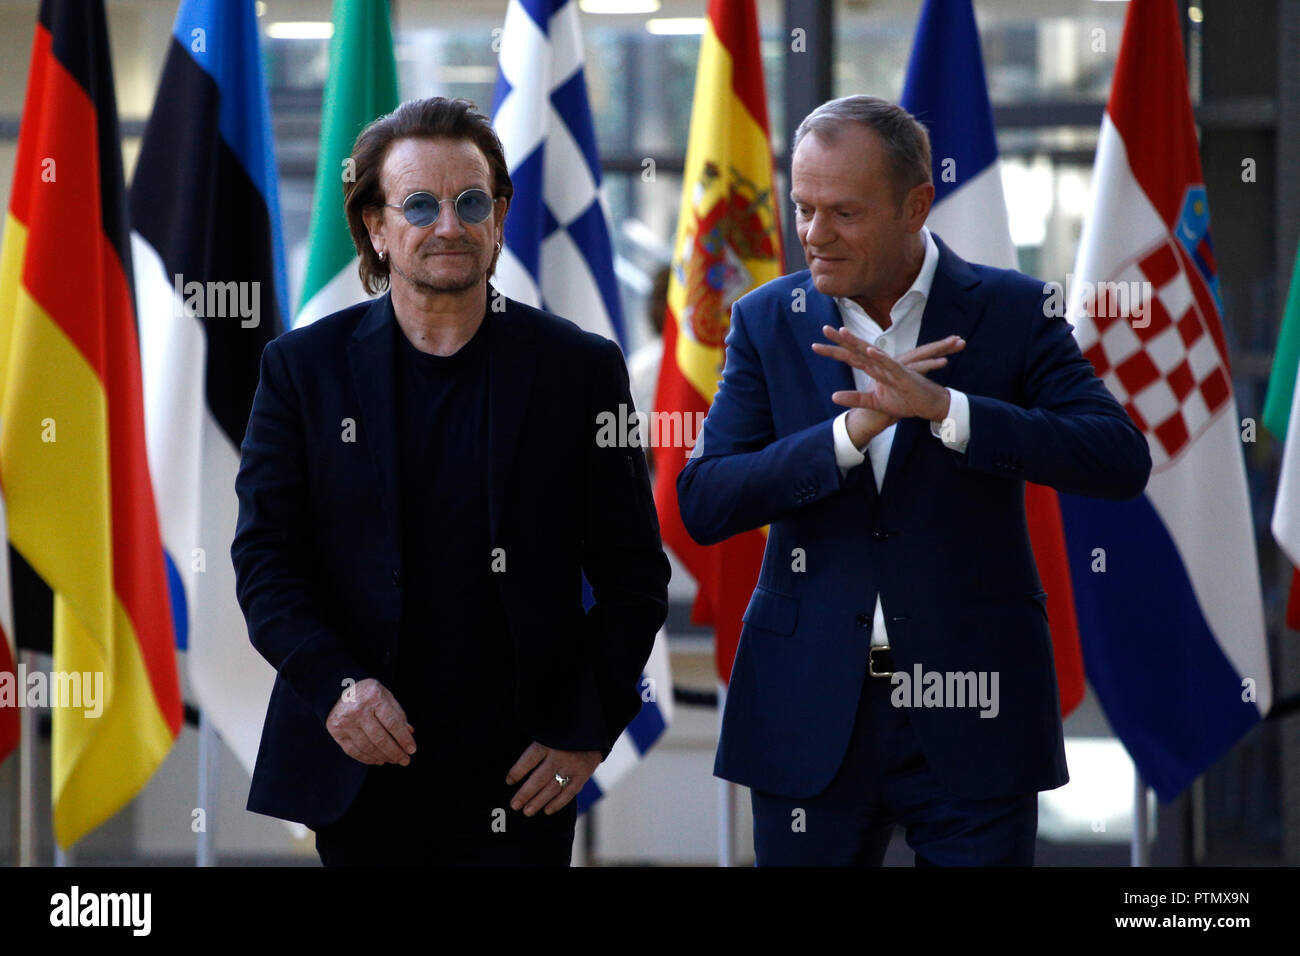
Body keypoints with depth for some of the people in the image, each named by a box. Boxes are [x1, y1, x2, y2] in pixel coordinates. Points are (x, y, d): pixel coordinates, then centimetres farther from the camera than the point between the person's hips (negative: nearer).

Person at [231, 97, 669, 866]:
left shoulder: (582, 369, 3)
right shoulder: (304, 368, 5)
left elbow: (634, 575, 4)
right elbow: (264, 558, 3)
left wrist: (588, 729, -5)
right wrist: (334, 685, -12)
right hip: (359, 770, 1)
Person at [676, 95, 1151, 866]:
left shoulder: (1013, 311, -2)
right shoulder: (768, 322, 4)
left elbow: (1123, 462, -14)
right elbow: (701, 505, -5)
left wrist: (941, 407, -24)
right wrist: (853, 430, -19)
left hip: (970, 714, -2)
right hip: (813, 713, 2)